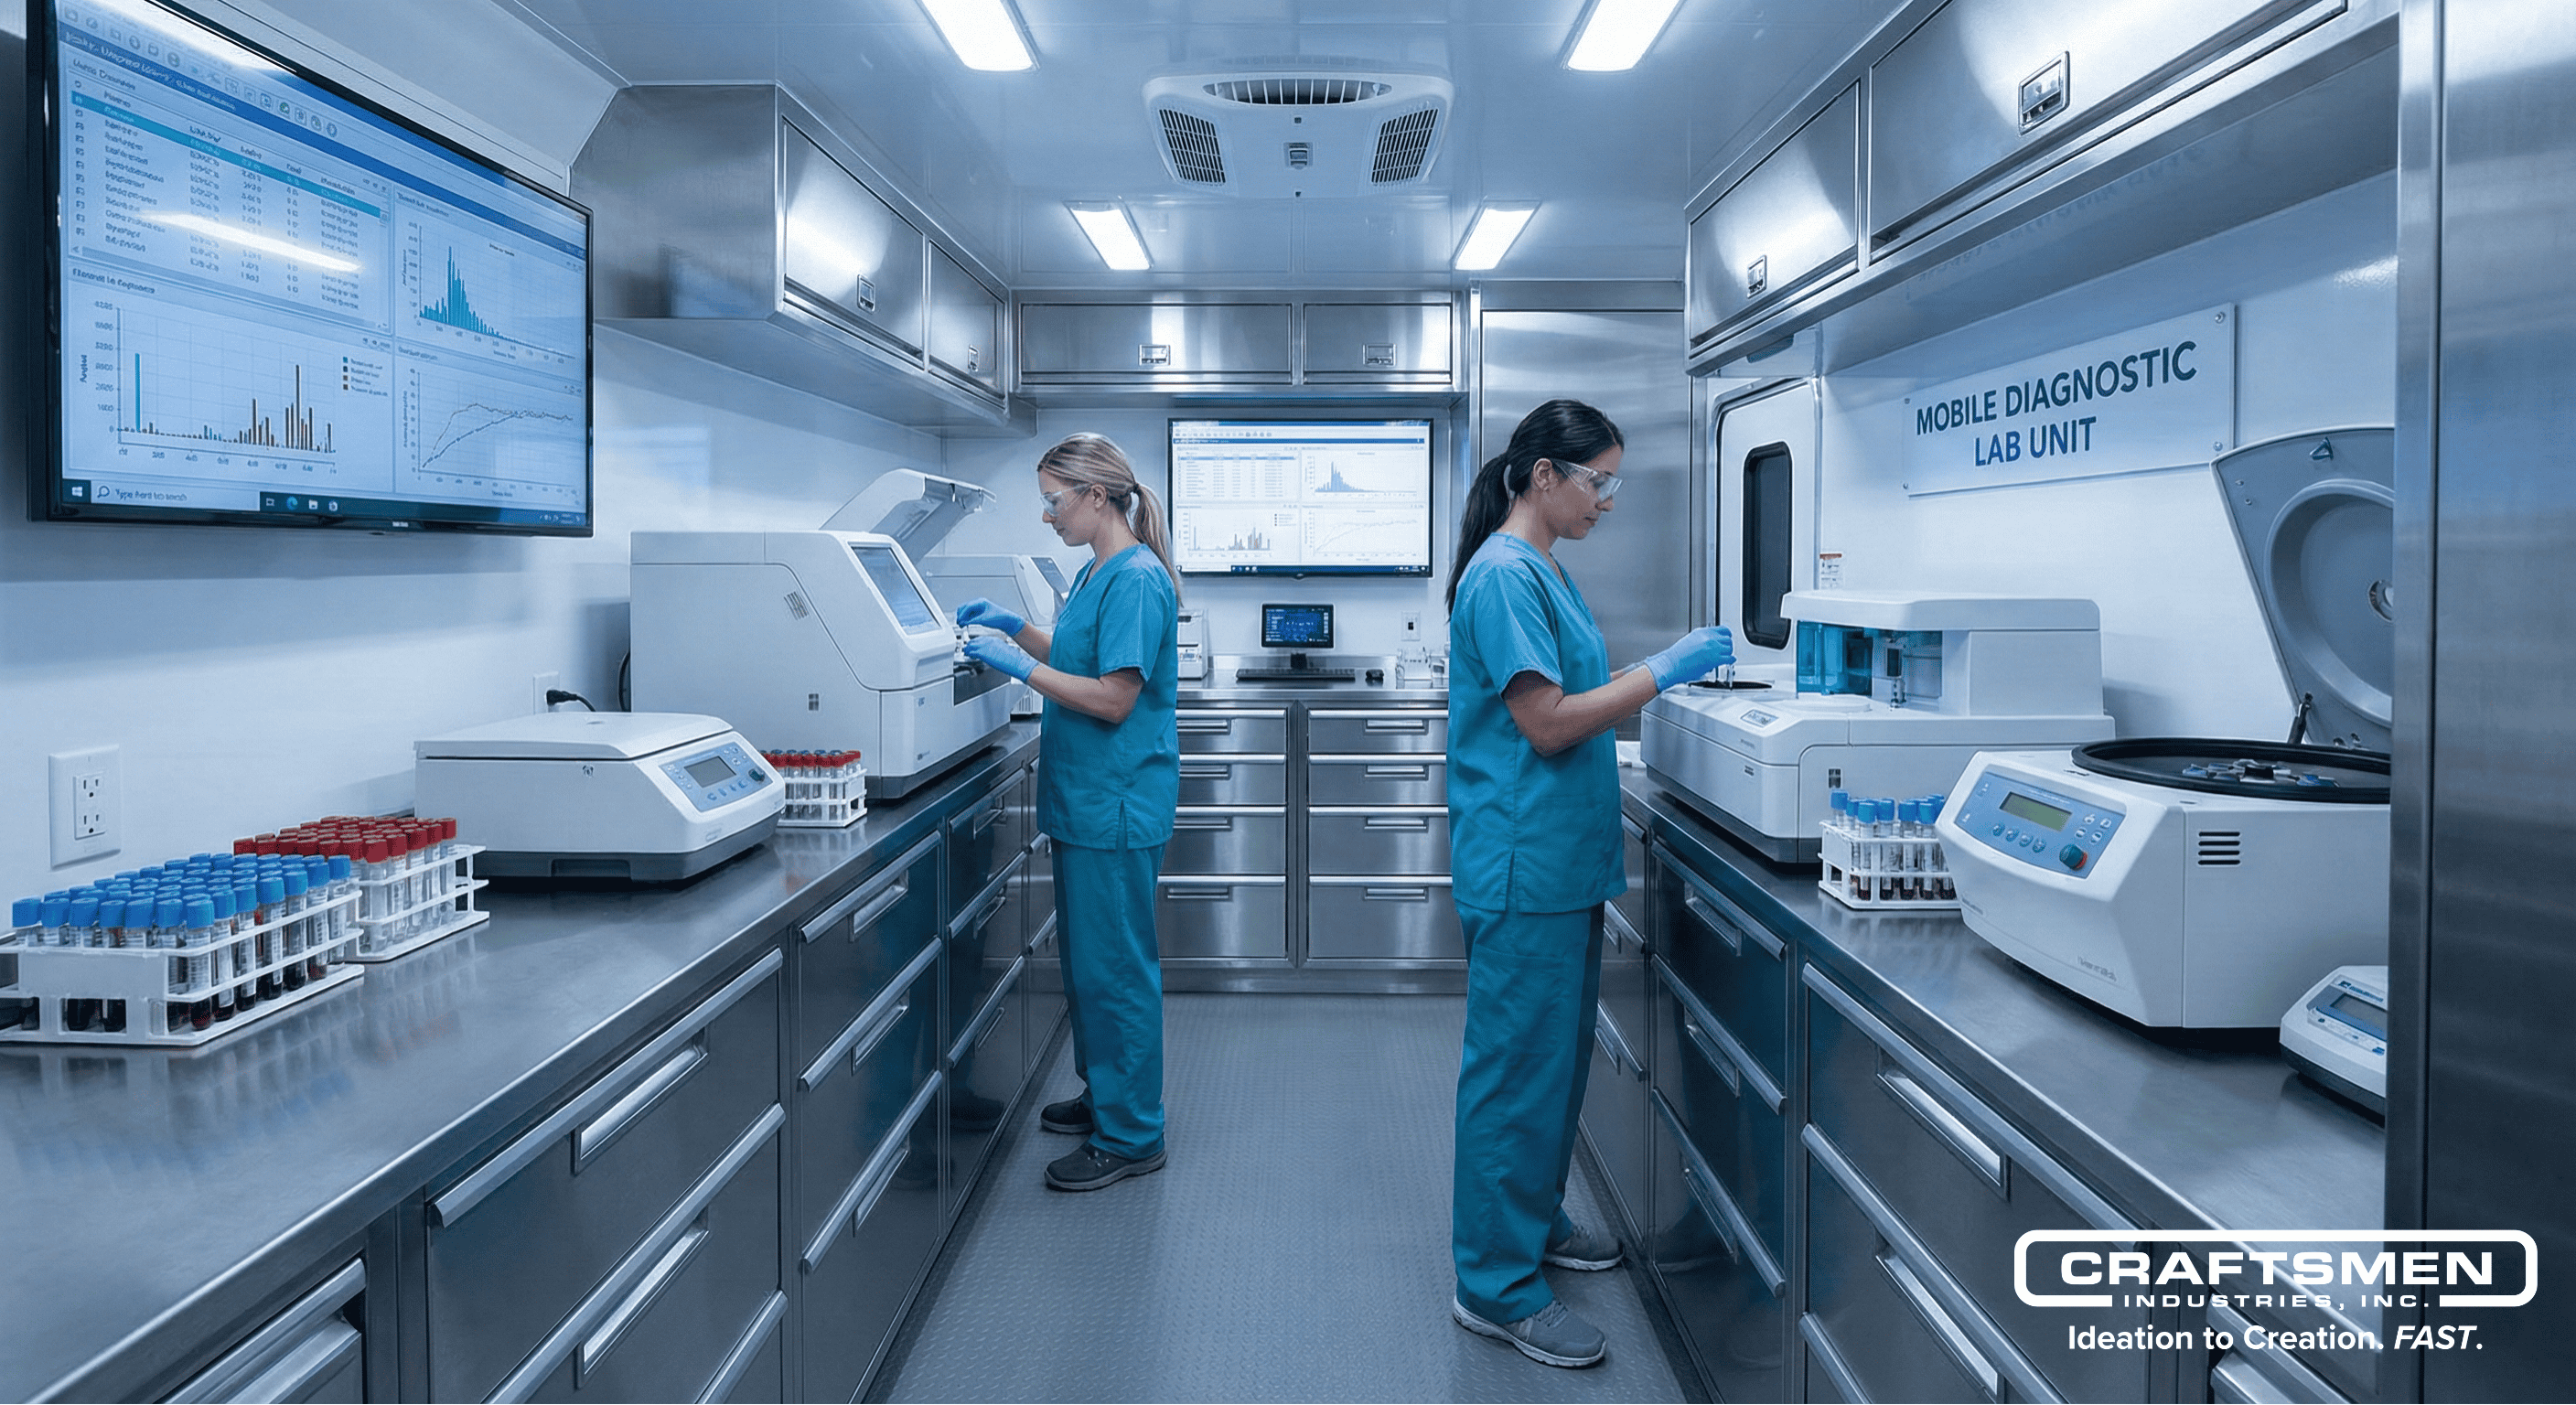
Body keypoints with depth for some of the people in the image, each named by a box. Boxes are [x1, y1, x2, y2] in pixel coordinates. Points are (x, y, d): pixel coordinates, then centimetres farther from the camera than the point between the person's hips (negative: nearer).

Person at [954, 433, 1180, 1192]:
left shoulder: (1137, 579, -18)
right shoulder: (1097, 574, 12)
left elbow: (1114, 697, -22)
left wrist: (1022, 667, -19)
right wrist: (1014, 626, 12)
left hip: (1118, 806, -10)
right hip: (1085, 798, 10)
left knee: (1115, 967, -1)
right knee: (1087, 959, 19)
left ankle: (1130, 1137, 11)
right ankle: (1104, 1094, 35)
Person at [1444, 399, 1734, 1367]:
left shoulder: (1542, 571, 14)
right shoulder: (1503, 575, -17)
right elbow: (1548, 725, -21)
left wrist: (1660, 673, 8)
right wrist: (1661, 673, -16)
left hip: (1563, 859, 10)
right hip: (1522, 863, -10)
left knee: (1556, 1053, 20)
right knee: (1518, 1064, -2)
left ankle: (1533, 1222, 36)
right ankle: (1495, 1286, 10)